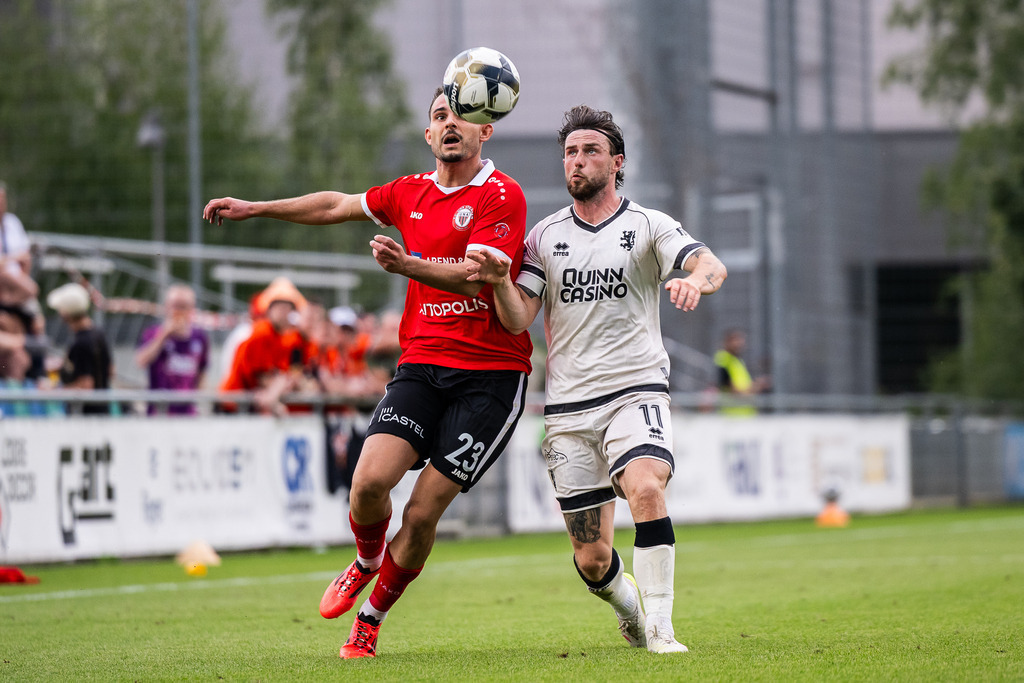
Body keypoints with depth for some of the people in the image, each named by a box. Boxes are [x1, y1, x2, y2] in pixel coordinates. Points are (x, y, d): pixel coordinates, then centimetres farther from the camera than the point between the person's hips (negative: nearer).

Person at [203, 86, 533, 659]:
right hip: (421, 365, 5)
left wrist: (406, 264, -33)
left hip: (491, 373, -5)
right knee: (370, 481, -16)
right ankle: (366, 562, 18)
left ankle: (371, 620, 14)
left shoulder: (502, 196, -7)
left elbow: (476, 276, -19)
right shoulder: (411, 194, 14)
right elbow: (338, 205, 29)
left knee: (423, 512, -9)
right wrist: (255, 208, 32)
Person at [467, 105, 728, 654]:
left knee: (646, 488, -32)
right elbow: (518, 319, 3)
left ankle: (660, 630, -24)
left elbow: (712, 266, -13)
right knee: (592, 558, 1)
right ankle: (628, 607, 36)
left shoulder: (648, 226, 3)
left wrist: (697, 279, -37)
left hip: (636, 388, -2)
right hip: (568, 408, 2)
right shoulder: (545, 236, 11)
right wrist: (498, 280, -18)